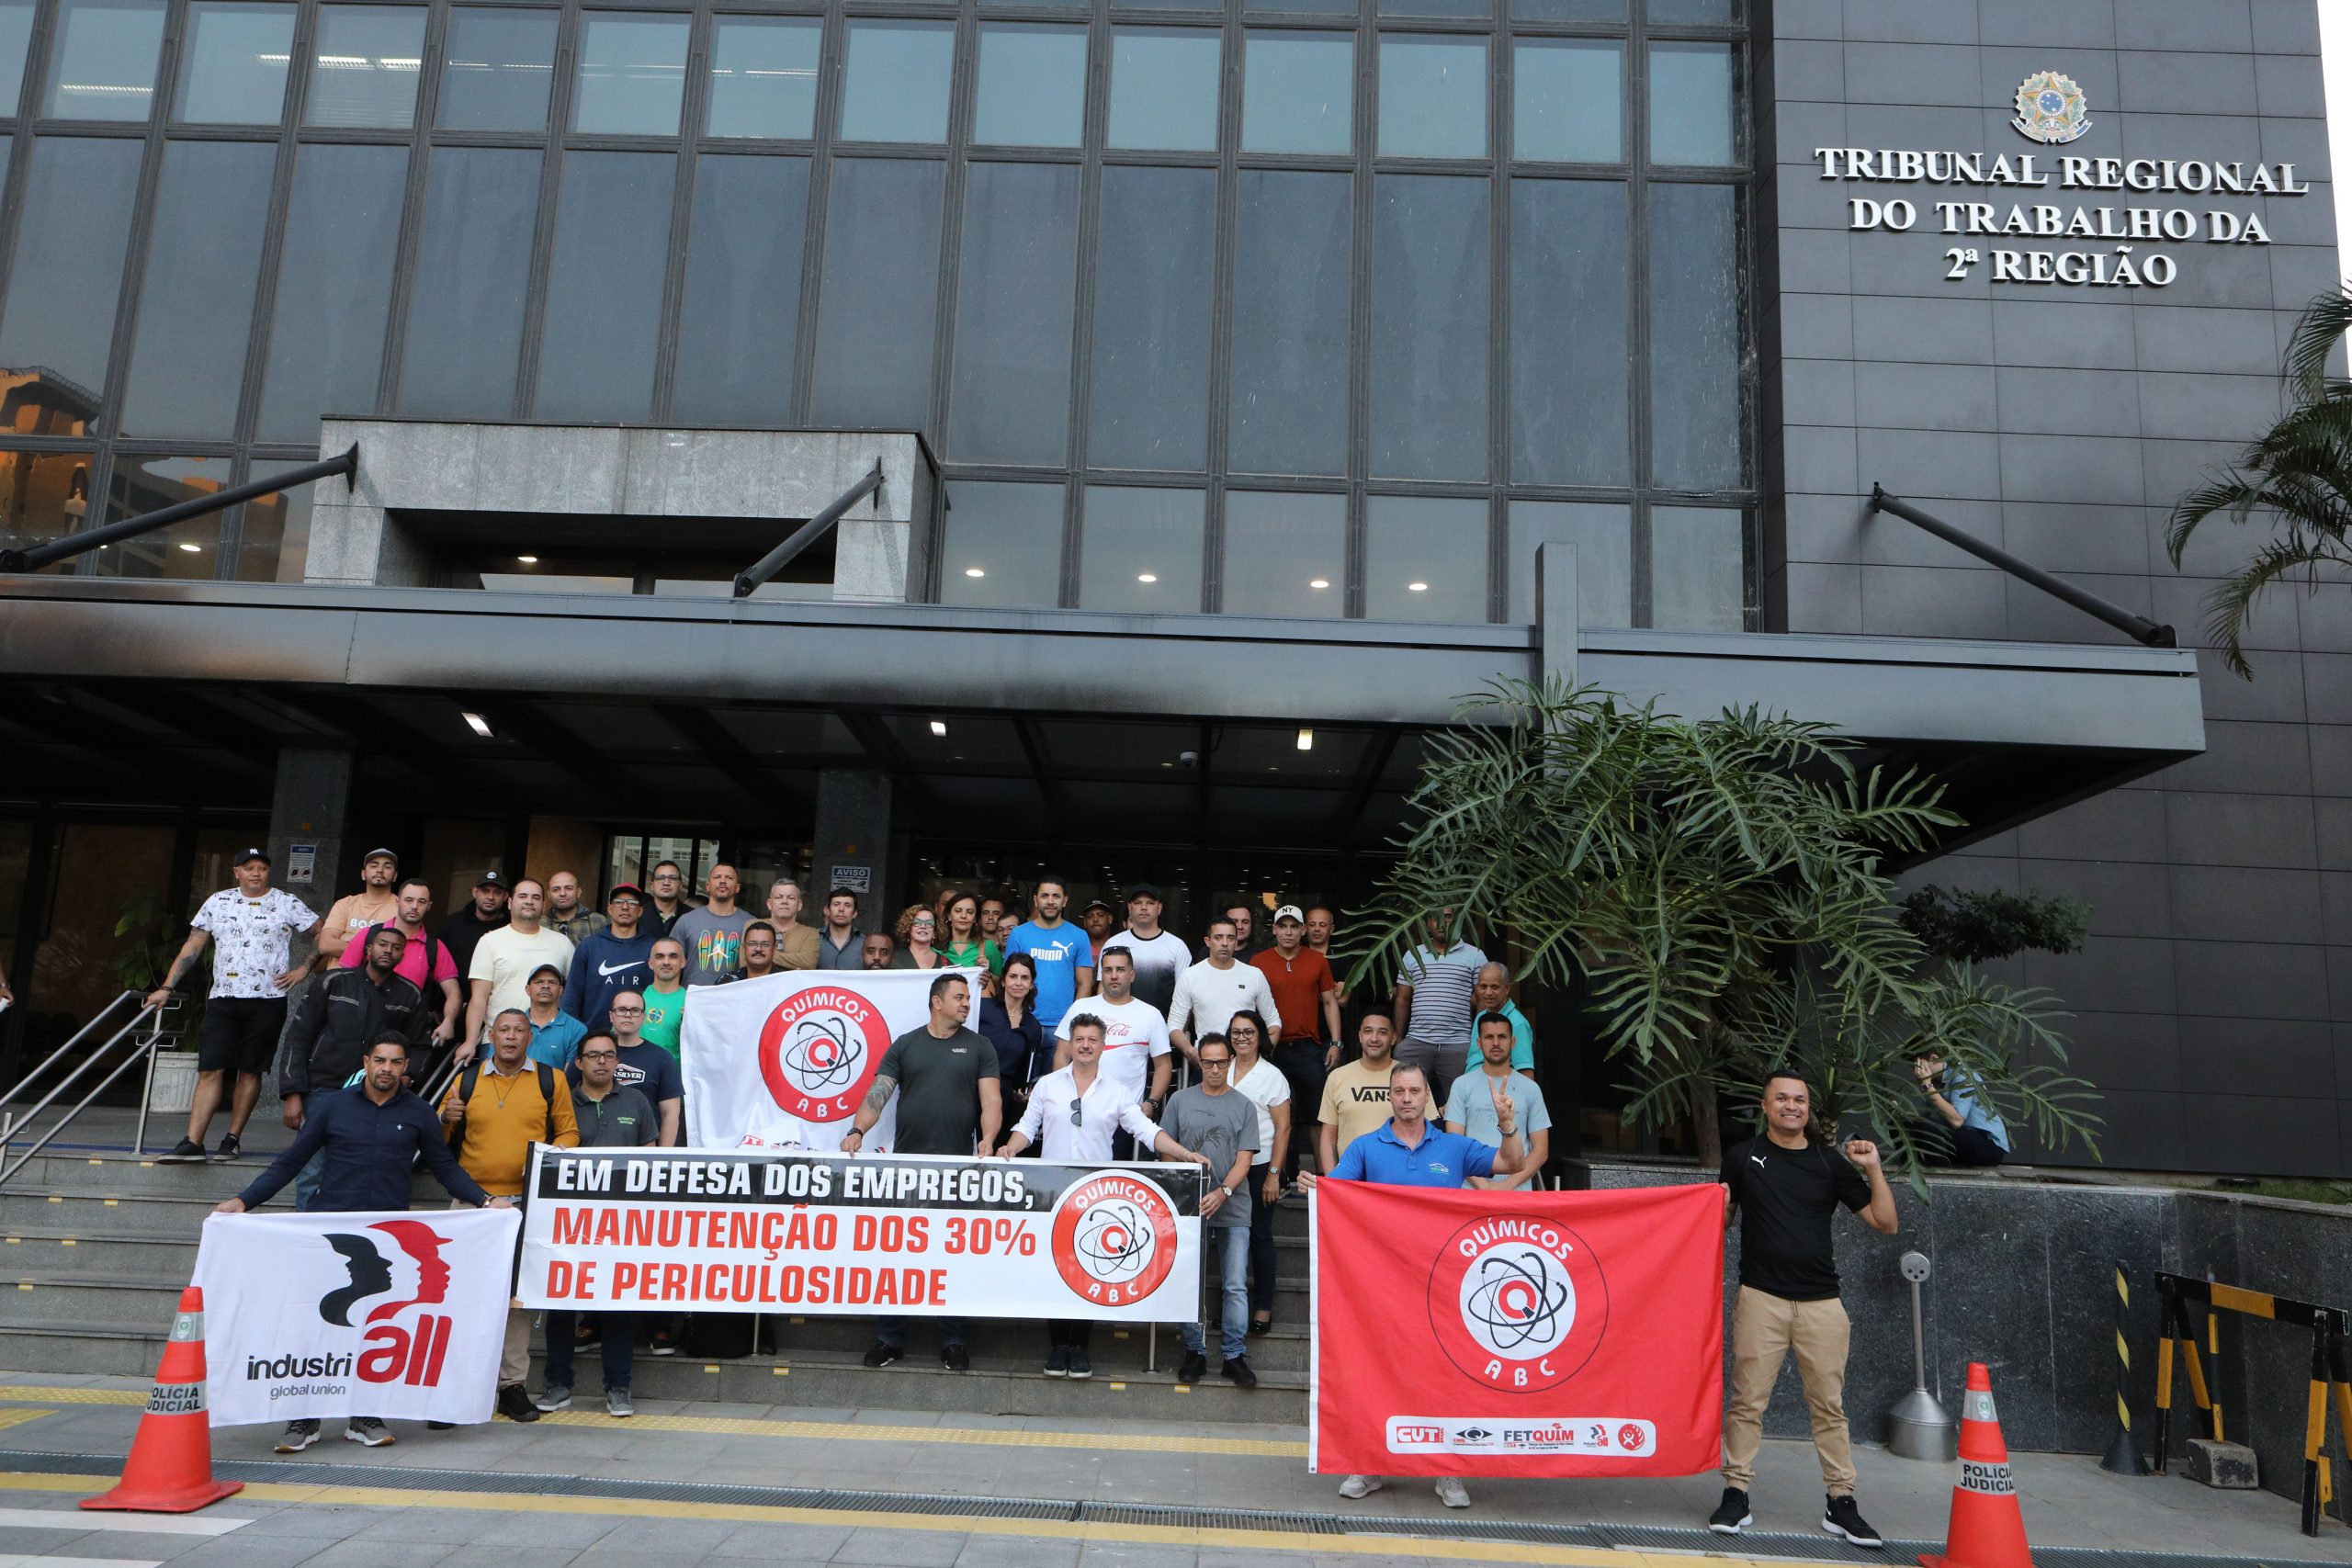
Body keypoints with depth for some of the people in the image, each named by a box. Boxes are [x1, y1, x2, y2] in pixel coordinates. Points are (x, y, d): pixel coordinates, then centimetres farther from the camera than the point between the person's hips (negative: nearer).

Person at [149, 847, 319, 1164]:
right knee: (210, 1070, -5)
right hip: (222, 998, 2)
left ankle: (233, 1138, 11)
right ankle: (192, 1143, -6)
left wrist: (302, 969, -2)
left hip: (267, 999, -2)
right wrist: (166, 988, 7)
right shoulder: (218, 902, 11)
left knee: (250, 1071, 3)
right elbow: (192, 947, 11)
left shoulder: (287, 904, 4)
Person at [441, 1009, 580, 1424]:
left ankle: (512, 1384, 10)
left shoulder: (550, 1080, 8)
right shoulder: (467, 1080, 12)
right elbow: (441, 1138, 17)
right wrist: (446, 1119, -5)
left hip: (528, 1202, -1)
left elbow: (568, 1132, 8)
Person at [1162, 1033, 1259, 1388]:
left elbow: (1244, 1159, -1)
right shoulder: (1180, 1100, 8)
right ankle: (1195, 1354, 16)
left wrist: (1223, 1192, -16)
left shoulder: (1243, 1106, 5)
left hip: (1233, 1211, -1)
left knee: (1235, 1286, -1)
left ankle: (1234, 1356, 6)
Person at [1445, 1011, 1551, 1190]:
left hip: (1518, 1190, 1)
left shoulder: (1530, 1088, 8)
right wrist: (1482, 1185, -11)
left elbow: (1541, 1148, 6)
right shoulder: (1462, 1085, 6)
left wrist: (1509, 1184, -7)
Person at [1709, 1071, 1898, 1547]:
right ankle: (1736, 1495, 7)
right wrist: (1719, 1205, -5)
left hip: (1821, 1302, 1)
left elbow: (1885, 1223, 6)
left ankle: (1841, 1503, 14)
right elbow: (1721, 1219, 17)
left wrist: (1873, 1169, -4)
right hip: (1761, 1297, -1)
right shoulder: (1742, 1157, 7)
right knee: (1748, 1400, -1)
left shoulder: (1831, 1163, 8)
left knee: (1830, 1405, 4)